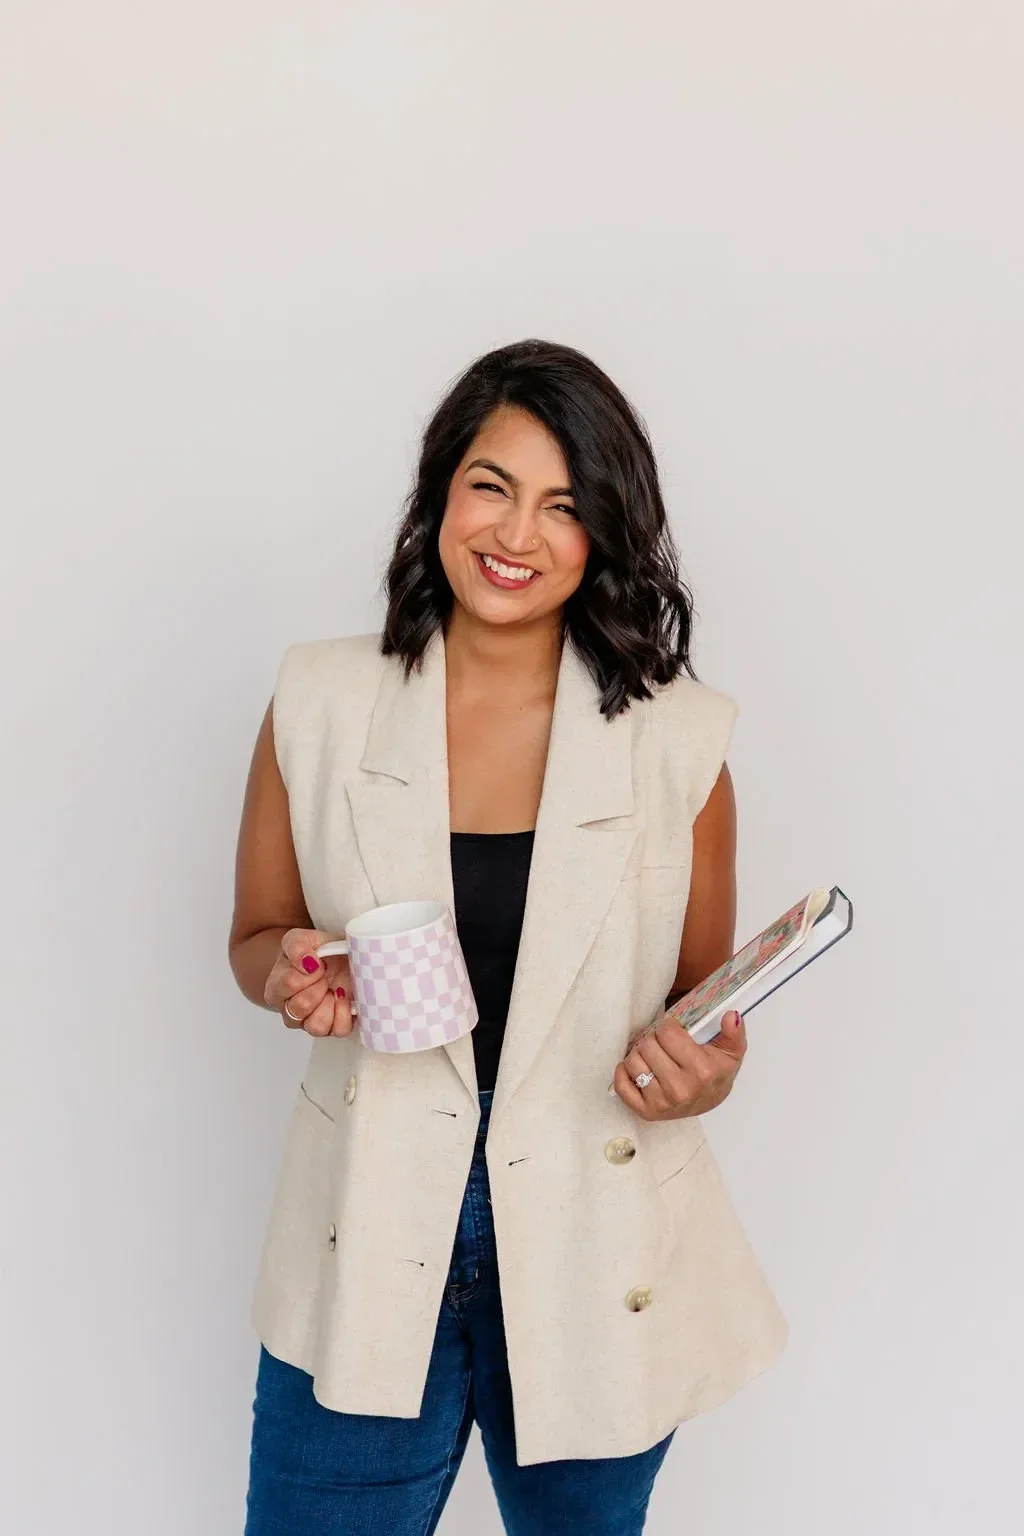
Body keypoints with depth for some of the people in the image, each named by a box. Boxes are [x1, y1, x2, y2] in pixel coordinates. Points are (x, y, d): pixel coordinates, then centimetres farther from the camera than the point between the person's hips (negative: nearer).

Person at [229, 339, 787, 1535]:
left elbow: (707, 989, 5)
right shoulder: (318, 706, -4)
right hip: (368, 1238, 0)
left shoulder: (677, 740, -5)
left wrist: (706, 1068, -17)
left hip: (592, 1250, 0)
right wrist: (292, 976, -15)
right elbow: (255, 939, 8)